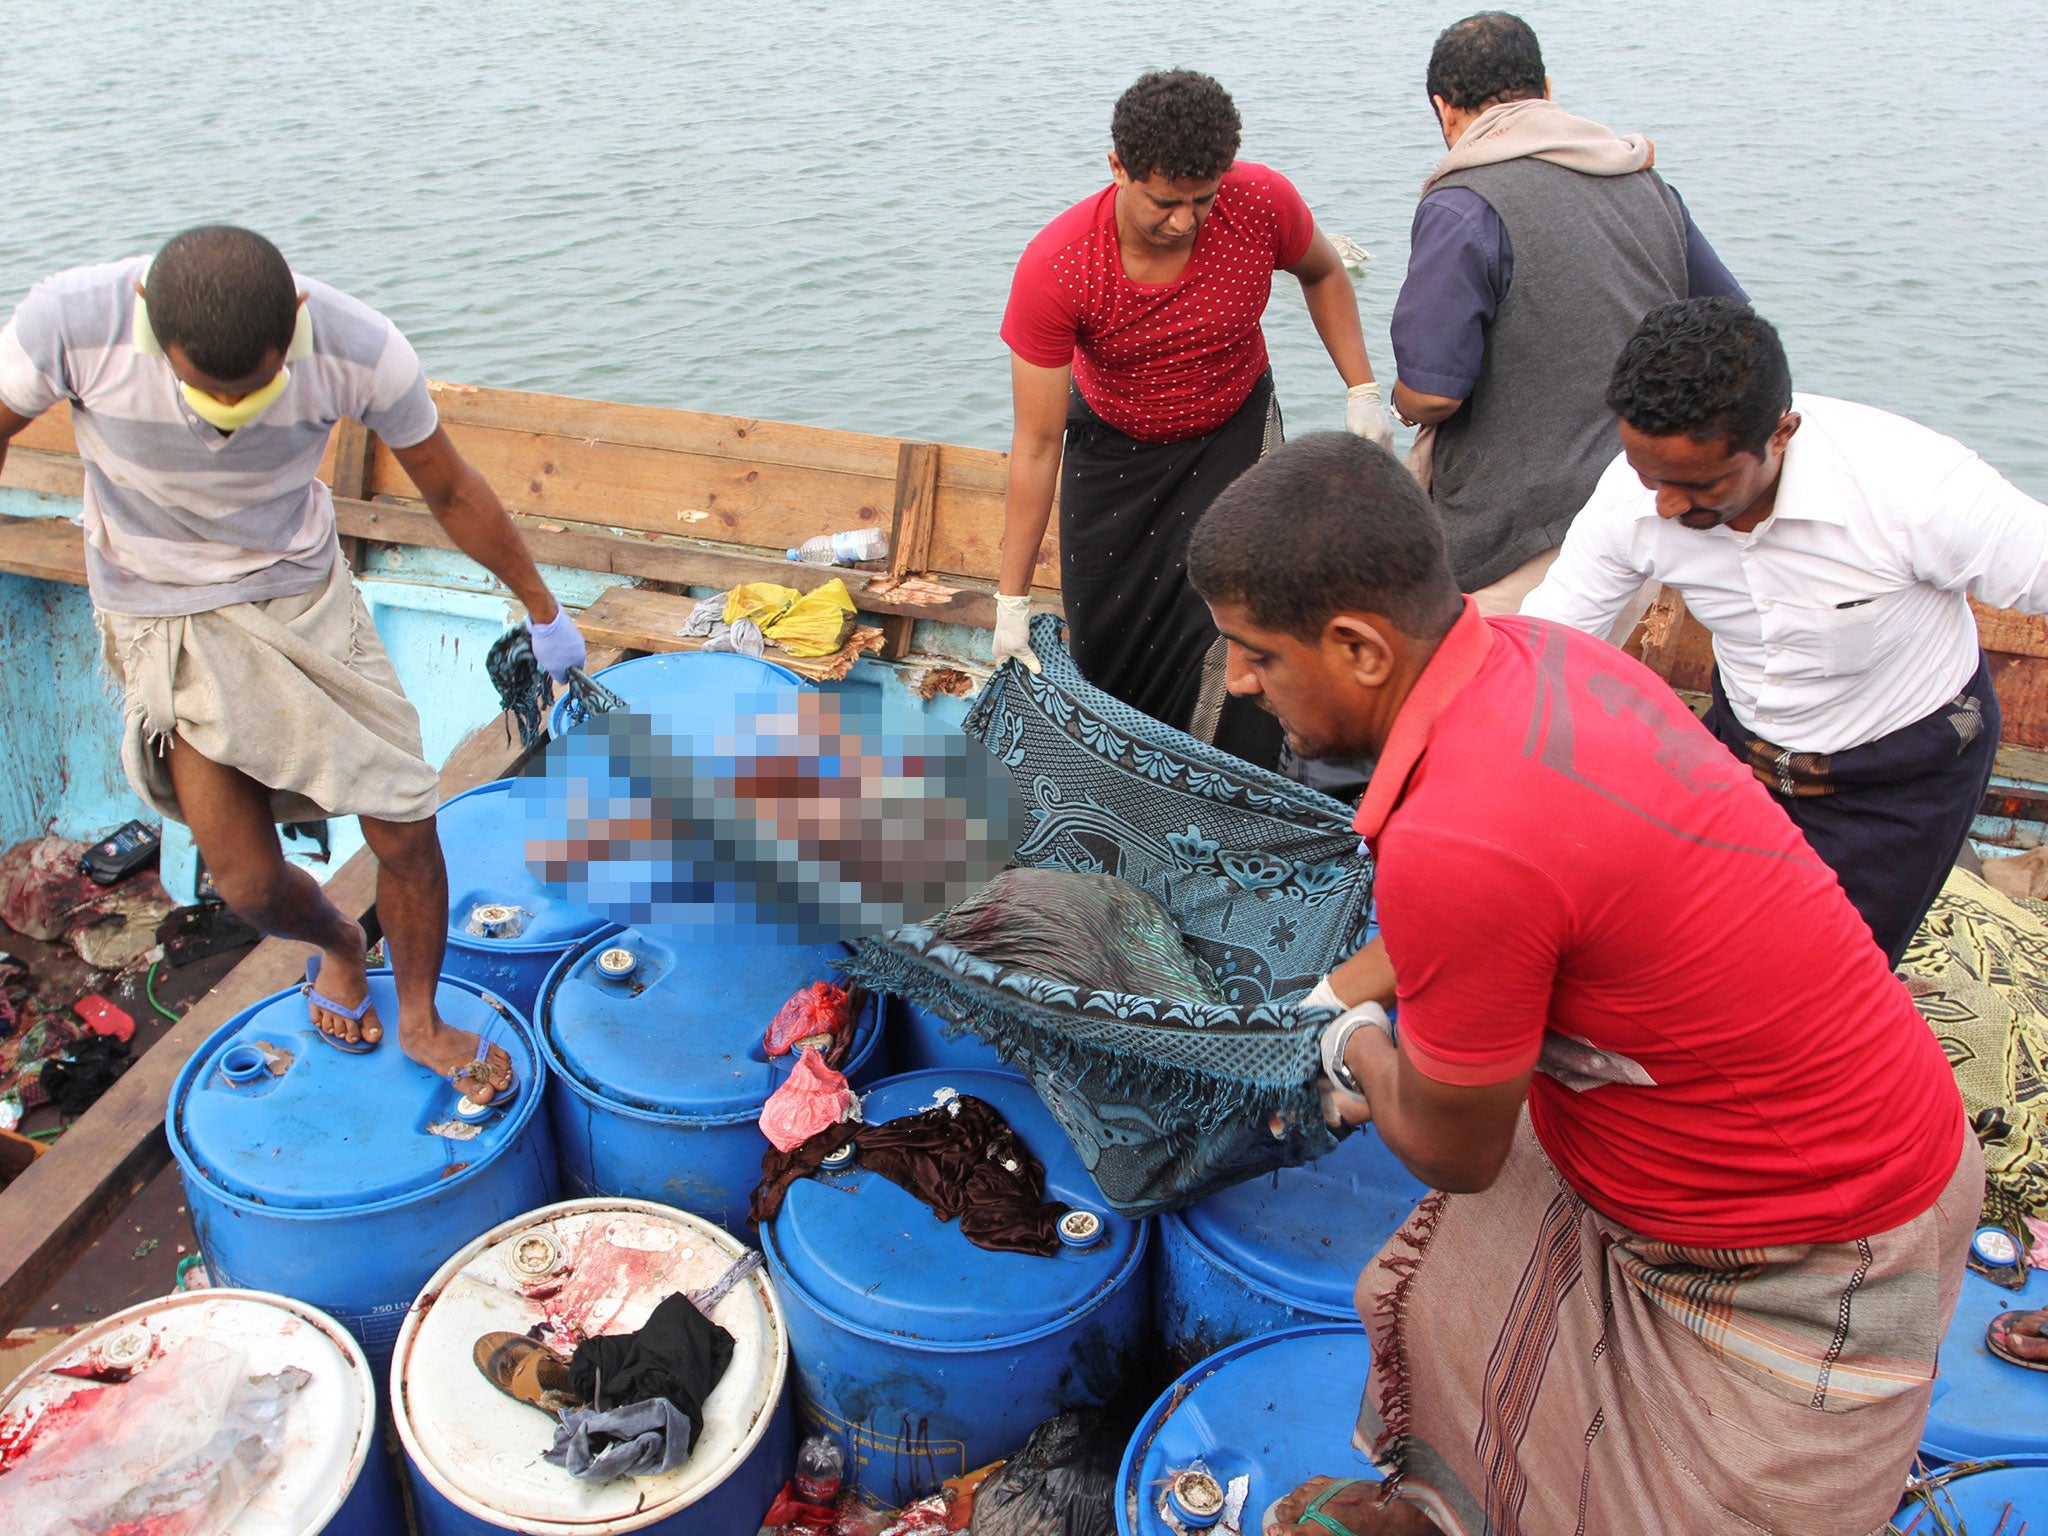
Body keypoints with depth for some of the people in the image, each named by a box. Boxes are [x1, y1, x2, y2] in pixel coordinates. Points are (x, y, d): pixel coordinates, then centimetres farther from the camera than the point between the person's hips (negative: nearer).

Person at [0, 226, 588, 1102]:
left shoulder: (360, 350, -25)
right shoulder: (71, 322, -28)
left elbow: (451, 491, -8)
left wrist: (543, 610, 5)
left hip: (301, 599, 0)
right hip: (161, 618, 0)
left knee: (404, 830, -2)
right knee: (248, 883, -1)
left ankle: (419, 1020, 27)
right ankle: (336, 946, 37)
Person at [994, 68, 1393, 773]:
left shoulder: (1263, 204, -25)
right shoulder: (1053, 268, -31)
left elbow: (1322, 273, 2)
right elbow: (1037, 445, -26)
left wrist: (1361, 390, -10)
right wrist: (1012, 600, -23)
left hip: (1233, 435, 1)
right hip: (1110, 444, 0)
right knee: (1104, 641, 4)